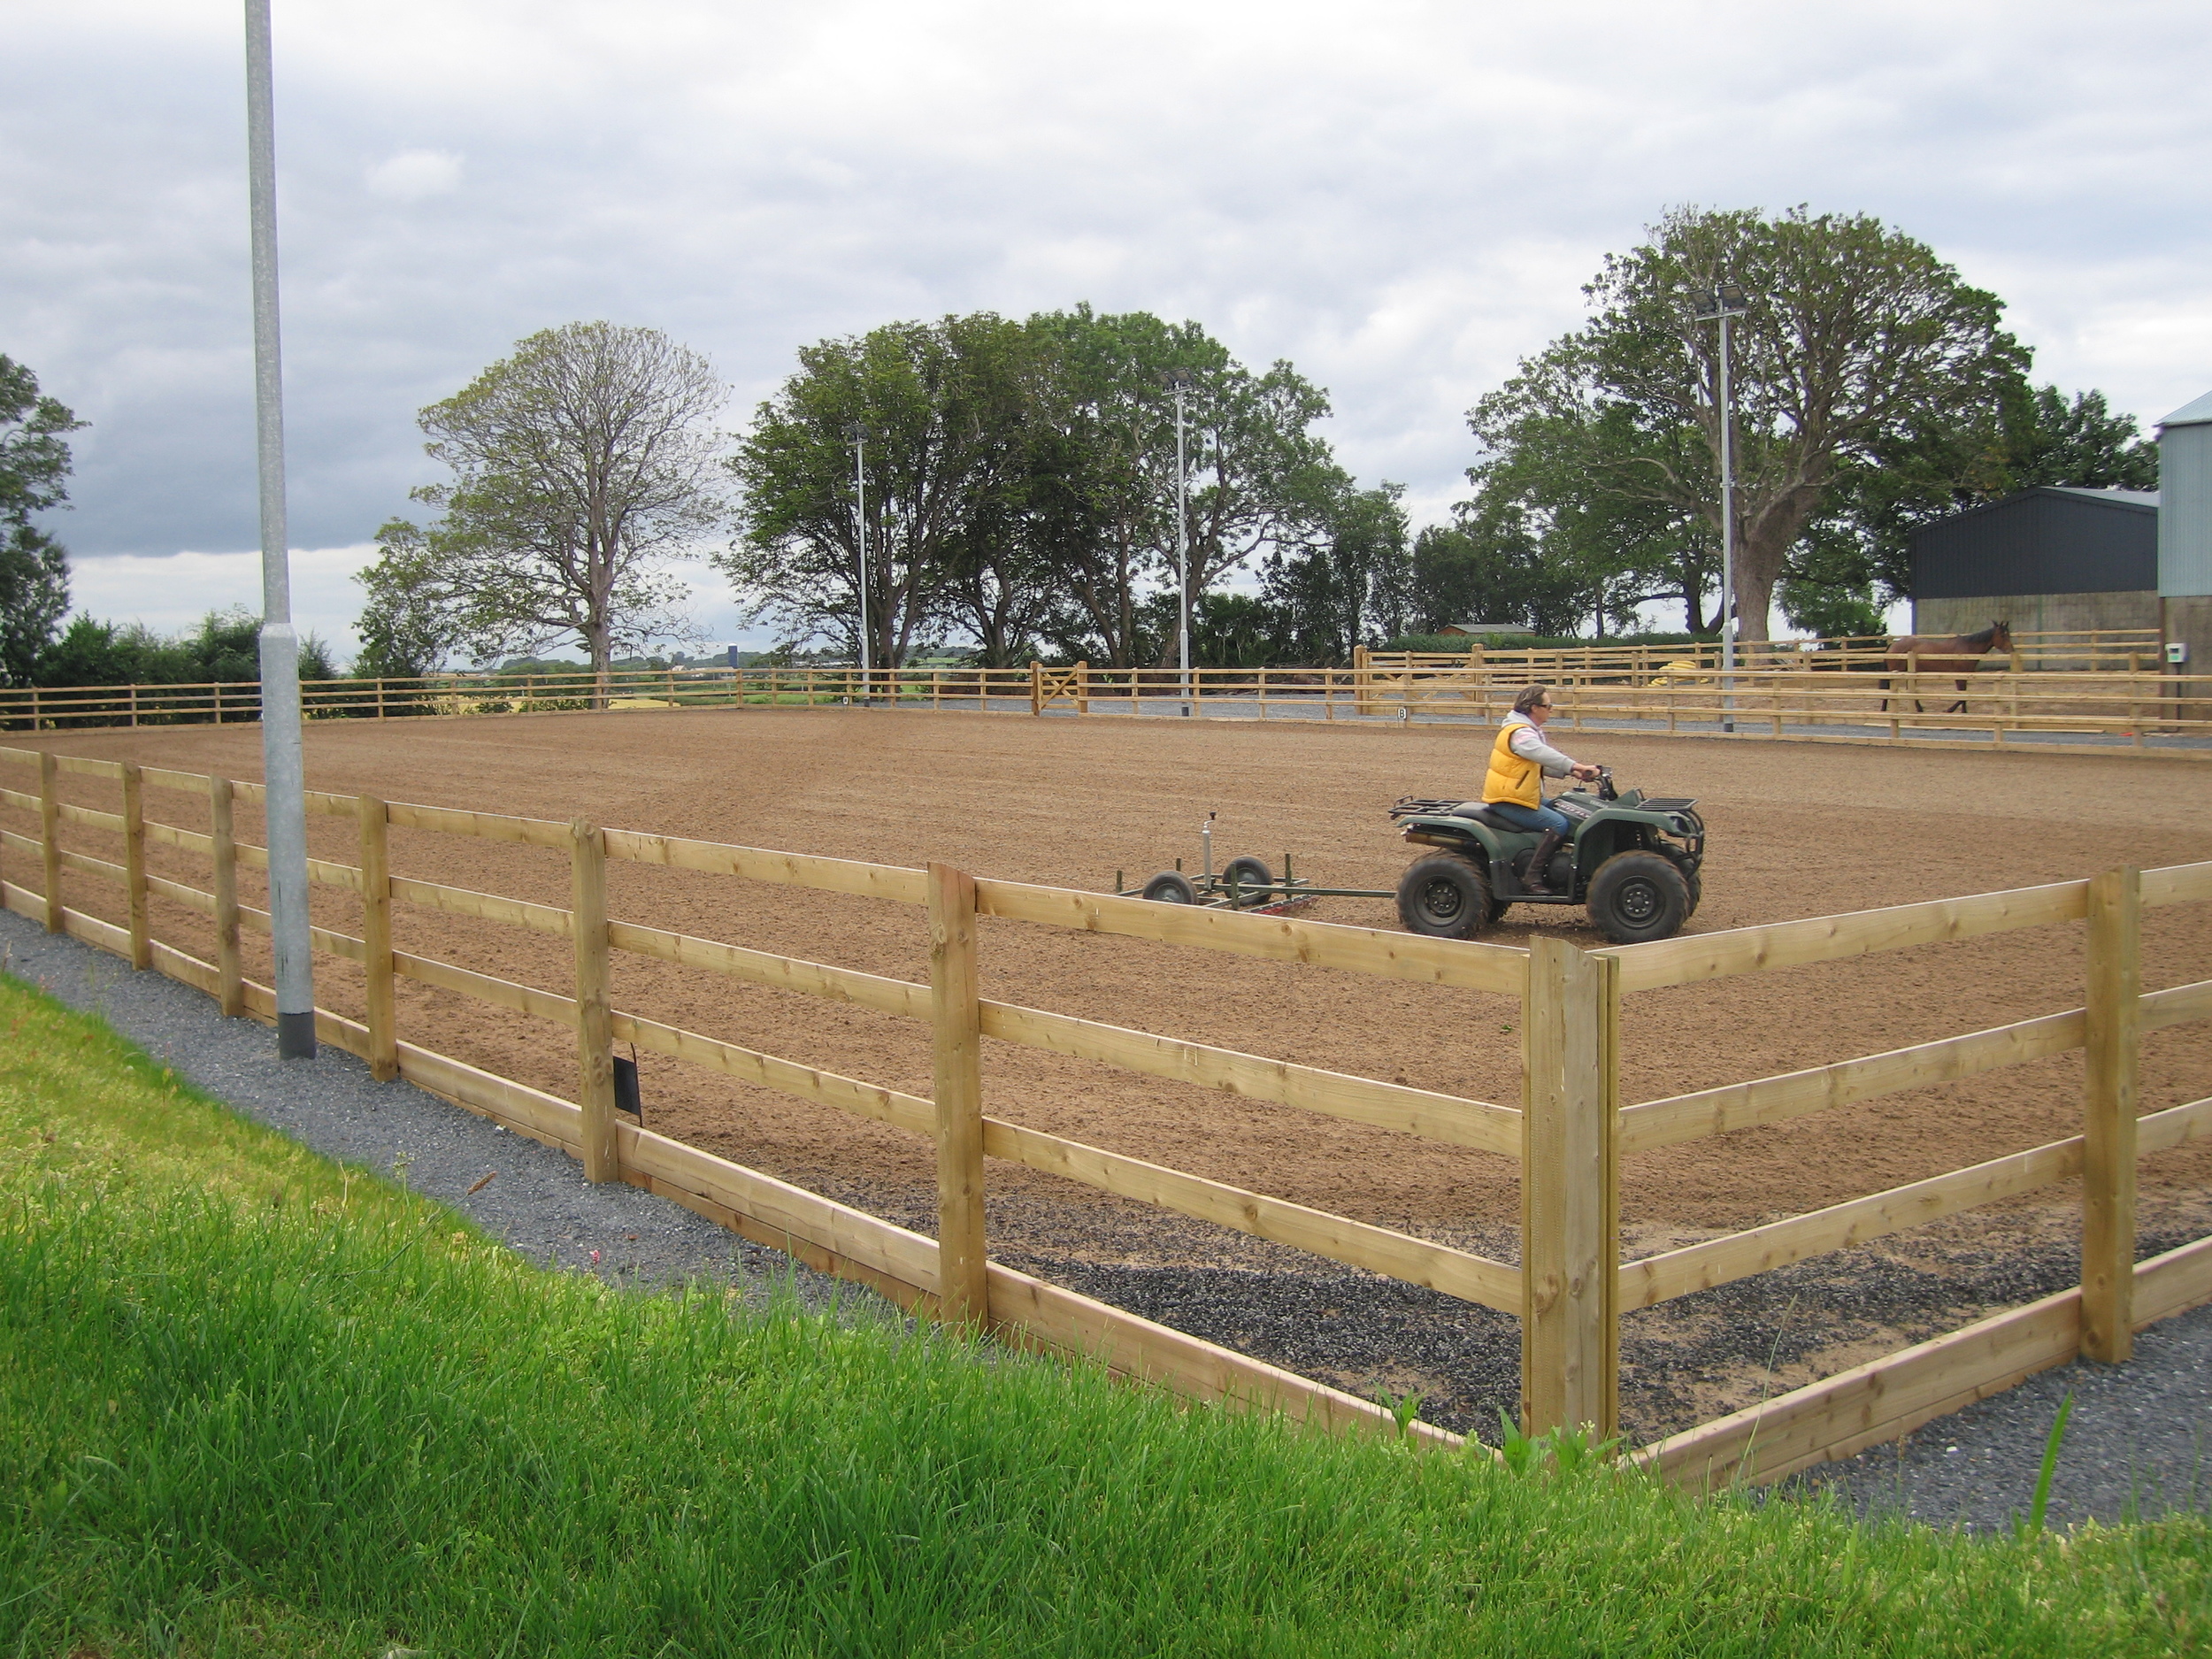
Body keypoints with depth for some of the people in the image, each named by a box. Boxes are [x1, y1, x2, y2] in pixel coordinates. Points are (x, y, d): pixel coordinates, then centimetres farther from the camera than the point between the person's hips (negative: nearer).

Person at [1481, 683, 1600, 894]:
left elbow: (1542, 764, 16)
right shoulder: (1520, 733, -19)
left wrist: (1570, 771, 0)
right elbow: (1542, 754, -36)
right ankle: (1533, 877, -22)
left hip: (1523, 796, 11)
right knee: (1558, 824, -21)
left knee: (1564, 813, 15)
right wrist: (1575, 766, -45)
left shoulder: (1530, 731, 16)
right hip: (1508, 801, -11)